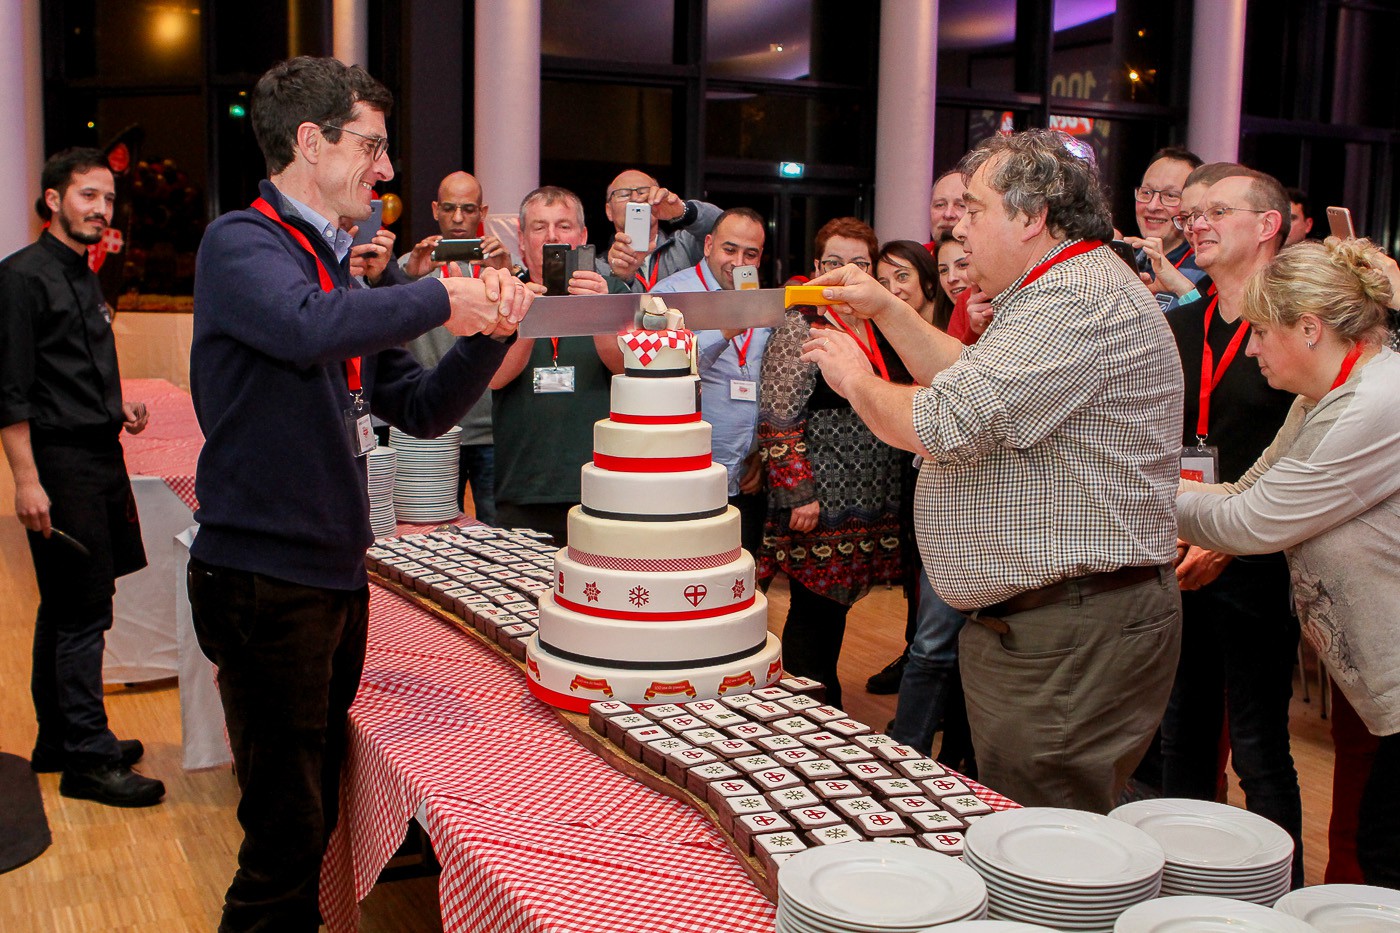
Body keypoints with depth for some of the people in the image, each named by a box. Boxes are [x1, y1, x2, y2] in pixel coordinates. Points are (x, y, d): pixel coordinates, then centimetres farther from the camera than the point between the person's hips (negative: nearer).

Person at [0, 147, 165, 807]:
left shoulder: (84, 278, 18)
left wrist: (117, 411, 11)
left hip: (99, 457, 9)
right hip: (60, 462, -9)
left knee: (68, 607, 15)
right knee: (81, 613, -6)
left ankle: (59, 739, 25)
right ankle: (87, 758, 1)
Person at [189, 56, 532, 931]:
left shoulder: (340, 269, 15)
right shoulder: (242, 245, -8)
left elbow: (422, 408, 16)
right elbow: (306, 327, -31)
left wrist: (490, 332, 0)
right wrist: (440, 297, -17)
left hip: (337, 574, 8)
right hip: (264, 574, -8)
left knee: (315, 822, 16)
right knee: (284, 834, -5)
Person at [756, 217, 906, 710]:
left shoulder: (877, 328, 13)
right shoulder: (800, 327, -8)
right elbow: (778, 421, -14)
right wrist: (797, 495, -18)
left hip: (870, 506, 7)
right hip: (819, 504, -7)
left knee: (836, 608, 15)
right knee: (813, 611, -2)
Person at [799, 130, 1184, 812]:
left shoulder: (1081, 302, -19)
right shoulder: (1059, 294, 18)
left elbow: (945, 424, -23)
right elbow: (974, 380, 26)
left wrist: (855, 379, -5)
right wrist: (887, 311, 19)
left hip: (1073, 639, -11)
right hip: (1028, 622, 11)